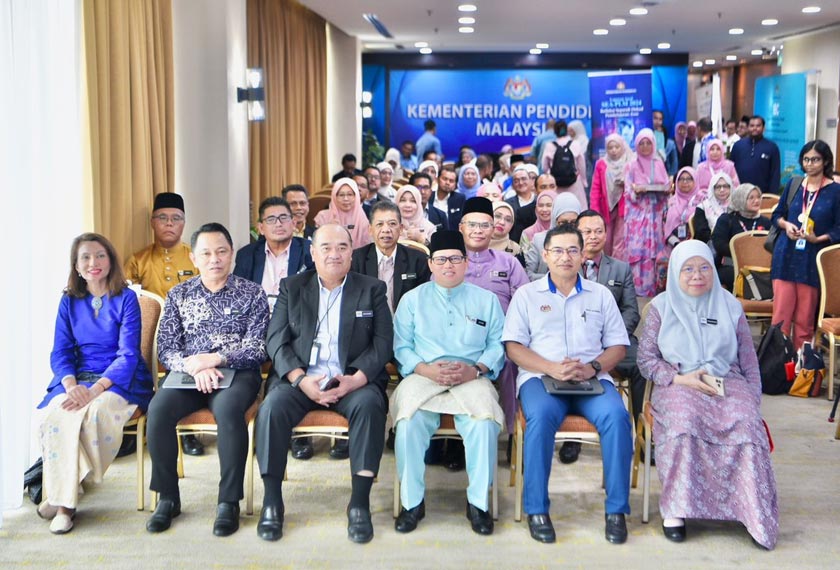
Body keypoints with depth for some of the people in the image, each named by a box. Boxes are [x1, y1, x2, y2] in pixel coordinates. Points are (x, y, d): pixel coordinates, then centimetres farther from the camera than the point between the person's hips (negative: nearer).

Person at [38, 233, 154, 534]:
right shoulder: (69, 301, 11)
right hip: (78, 378, 3)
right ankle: (63, 503, -23)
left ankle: (59, 495, -15)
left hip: (119, 380, -3)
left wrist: (96, 389, -23)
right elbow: (60, 352, 5)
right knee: (57, 414, -30)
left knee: (96, 411, -34)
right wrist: (71, 385, -17)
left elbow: (128, 354, -8)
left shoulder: (126, 298, -1)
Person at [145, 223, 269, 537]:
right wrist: (193, 367, -14)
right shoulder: (179, 295, 14)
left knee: (228, 409, -36)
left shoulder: (252, 293, 6)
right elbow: (166, 348, 6)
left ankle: (229, 501, -22)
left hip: (236, 372, -2)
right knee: (158, 410, -28)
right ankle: (168, 497, -11)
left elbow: (256, 348, -3)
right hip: (188, 371, 3)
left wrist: (213, 359, -15)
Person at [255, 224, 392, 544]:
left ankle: (360, 503, -25)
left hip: (354, 380, -1)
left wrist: (356, 379, -16)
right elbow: (276, 340, 4)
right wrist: (300, 379, -15)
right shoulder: (292, 288, 13)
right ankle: (272, 502, -17)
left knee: (370, 404, -33)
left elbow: (383, 342, 2)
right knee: (272, 407, -29)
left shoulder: (372, 289, 10)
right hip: (301, 378, 1)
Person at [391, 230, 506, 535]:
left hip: (472, 379, 0)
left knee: (484, 421, -32)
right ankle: (412, 501, -15)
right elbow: (401, 347, 8)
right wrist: (426, 369, -11)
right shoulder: (413, 299, 16)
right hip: (423, 376, 0)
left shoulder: (486, 299, 17)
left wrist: (476, 369, -11)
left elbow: (497, 345, 9)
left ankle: (478, 501, -15)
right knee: (410, 421, -31)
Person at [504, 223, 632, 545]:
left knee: (616, 415, -30)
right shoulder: (527, 295, 13)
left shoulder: (600, 295, 19)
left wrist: (593, 368, -9)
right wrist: (552, 368, -13)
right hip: (540, 376, -1)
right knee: (542, 415, -35)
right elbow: (513, 347, 4)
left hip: (592, 379, 2)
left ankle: (617, 509, -18)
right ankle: (536, 509, -22)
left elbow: (618, 345, 13)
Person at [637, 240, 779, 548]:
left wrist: (754, 398, 1)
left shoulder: (730, 306, 13)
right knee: (685, 419, -36)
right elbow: (645, 358, 4)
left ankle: (755, 513, -24)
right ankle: (676, 508, -27)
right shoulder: (661, 306, 9)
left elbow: (749, 360, 14)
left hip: (727, 382, 2)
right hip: (678, 385, -1)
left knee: (747, 423, -31)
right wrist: (680, 378, -10)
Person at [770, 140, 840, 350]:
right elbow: (777, 215, 17)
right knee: (781, 314, 1)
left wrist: (818, 238, -18)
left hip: (813, 260, -2)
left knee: (805, 319, 4)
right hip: (786, 257, 2)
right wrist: (786, 225, -4)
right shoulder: (793, 185, 9)